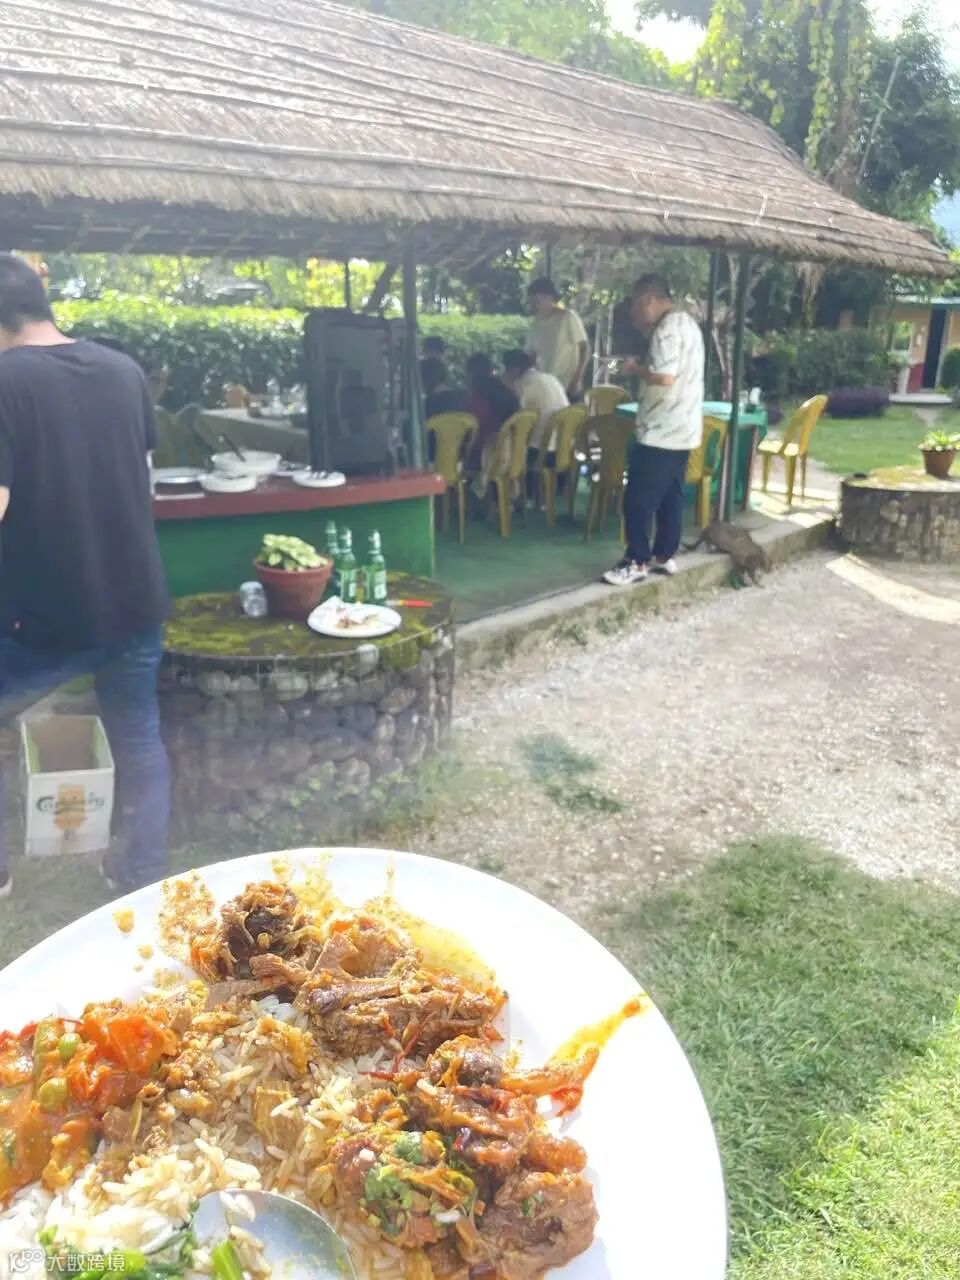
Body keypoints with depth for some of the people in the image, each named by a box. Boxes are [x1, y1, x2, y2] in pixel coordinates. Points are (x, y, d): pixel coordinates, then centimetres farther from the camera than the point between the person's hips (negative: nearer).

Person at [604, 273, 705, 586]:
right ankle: (666, 555, 22)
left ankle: (637, 562, 2)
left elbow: (664, 377, -28)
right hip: (682, 429, 10)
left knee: (638, 499, -4)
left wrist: (635, 368, -10)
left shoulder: (668, 328, -18)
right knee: (671, 495, 15)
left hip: (661, 431, -10)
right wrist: (647, 328, 12)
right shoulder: (687, 322, 15)